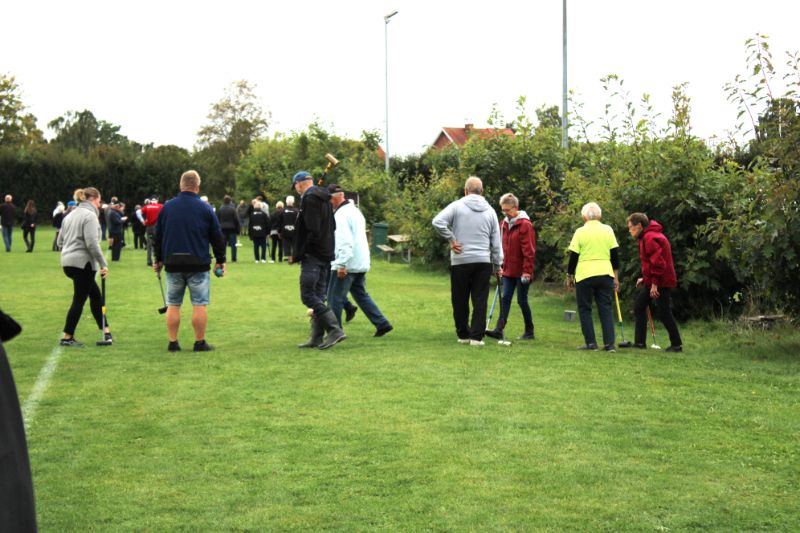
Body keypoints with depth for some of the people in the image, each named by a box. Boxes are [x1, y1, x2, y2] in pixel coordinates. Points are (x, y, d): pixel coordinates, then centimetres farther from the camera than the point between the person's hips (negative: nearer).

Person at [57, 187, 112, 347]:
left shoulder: (70, 215, 17)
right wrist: (103, 264, -16)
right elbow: (92, 244, -19)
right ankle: (67, 337, 1)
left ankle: (105, 330, 19)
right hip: (83, 263, -9)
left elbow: (60, 241, 20)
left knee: (95, 294, 17)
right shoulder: (90, 215, -11)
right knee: (79, 300, -2)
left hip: (68, 262, 9)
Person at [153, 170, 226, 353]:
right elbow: (217, 237, 0)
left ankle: (173, 343, 9)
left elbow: (157, 236, 11)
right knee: (199, 304, 2)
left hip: (173, 263, 3)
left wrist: (158, 259, 22)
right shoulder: (205, 208, -3)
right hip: (198, 264, -3)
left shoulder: (166, 207, 6)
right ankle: (200, 343, 3)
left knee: (173, 305, 9)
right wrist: (220, 260, 10)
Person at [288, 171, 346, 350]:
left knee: (308, 296, -10)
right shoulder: (324, 199, 18)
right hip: (326, 255, 10)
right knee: (318, 297, 11)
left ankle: (335, 329, -16)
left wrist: (298, 255, -15)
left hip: (313, 255, -10)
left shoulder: (309, 199, -12)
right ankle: (316, 337, 12)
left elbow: (311, 231, -21)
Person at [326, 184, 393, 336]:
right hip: (361, 263, 10)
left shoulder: (341, 215, -15)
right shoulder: (355, 211, 17)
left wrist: (341, 264, -25)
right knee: (361, 294, 17)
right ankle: (382, 324, 11)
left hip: (346, 265, -10)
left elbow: (345, 241, -24)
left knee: (335, 298, -1)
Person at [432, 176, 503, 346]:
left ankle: (463, 335, 17)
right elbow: (496, 242, 10)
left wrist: (451, 239, -5)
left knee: (460, 300, 9)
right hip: (483, 261, 2)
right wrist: (497, 265, 17)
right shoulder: (489, 211, 8)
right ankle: (476, 336, 0)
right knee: (480, 300, 4)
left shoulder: (457, 206, -2)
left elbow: (437, 221, -16)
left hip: (460, 261, -2)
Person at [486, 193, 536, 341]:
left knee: (522, 300, 1)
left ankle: (529, 332, 14)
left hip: (521, 272, -6)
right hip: (508, 270, 6)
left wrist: (527, 270, -17)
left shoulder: (525, 225, -13)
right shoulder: (504, 224, 9)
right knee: (505, 298, 0)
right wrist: (501, 265, 12)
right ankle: (499, 329, -5)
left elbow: (529, 251, -16)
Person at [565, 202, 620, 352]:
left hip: (585, 275, -3)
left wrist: (569, 276, 10)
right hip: (605, 274, 3)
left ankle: (590, 343, 2)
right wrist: (615, 277, 14)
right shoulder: (608, 230, 5)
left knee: (585, 309, 7)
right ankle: (609, 343, -1)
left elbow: (573, 256, -2)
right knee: (606, 308, 7)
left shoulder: (580, 232, -3)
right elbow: (615, 254, 7)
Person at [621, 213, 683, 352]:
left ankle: (677, 344, 5)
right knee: (639, 307, 12)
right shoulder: (646, 237, 15)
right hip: (652, 281, 11)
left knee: (664, 313, -5)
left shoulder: (650, 238, -18)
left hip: (661, 283, -11)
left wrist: (654, 283, -22)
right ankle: (640, 342, 15)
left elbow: (658, 262, -25)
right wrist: (645, 278, 15)